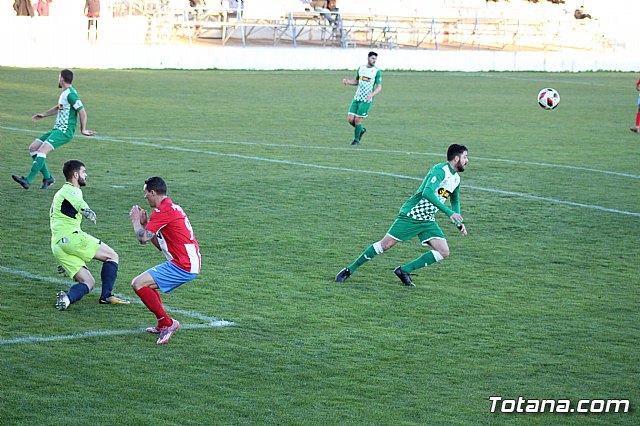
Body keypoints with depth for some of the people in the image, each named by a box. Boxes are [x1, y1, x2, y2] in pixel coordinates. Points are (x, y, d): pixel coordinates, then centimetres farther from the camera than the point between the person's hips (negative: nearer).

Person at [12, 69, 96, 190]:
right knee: (33, 148, 7)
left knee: (42, 151, -24)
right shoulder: (65, 93, 16)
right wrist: (43, 115, 36)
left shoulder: (70, 93, -15)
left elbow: (82, 111, -18)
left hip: (64, 131, -10)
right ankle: (47, 177, 9)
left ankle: (28, 180, -27)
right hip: (57, 129, 10)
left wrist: (83, 130, -17)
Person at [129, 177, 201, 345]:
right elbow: (160, 245, 23)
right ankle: (163, 325, 20)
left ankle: (167, 323, -11)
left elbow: (143, 238, -16)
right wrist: (145, 223, 17)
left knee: (138, 284, -14)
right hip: (189, 263, 11)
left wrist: (136, 220, 2)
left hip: (182, 266, -11)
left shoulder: (163, 210, -12)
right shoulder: (172, 207, 20)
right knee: (147, 283, 24)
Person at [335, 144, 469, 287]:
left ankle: (404, 270, 0)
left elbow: (455, 201, 27)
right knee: (385, 244, -7)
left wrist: (459, 223, 13)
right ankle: (349, 270, 7)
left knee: (444, 252, -7)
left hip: (428, 221, 8)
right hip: (411, 216, -8)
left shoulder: (456, 178, 10)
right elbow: (427, 193, -34)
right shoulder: (440, 170, -18)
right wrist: (448, 212, -35)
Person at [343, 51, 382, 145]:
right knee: (350, 119, -2)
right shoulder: (361, 68, 10)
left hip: (366, 100, -5)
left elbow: (379, 87, -6)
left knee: (357, 120, -6)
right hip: (357, 98, 5)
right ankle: (361, 129, 27)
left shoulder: (377, 71, -5)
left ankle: (356, 139, 14)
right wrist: (348, 81, 3)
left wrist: (371, 94, -24)